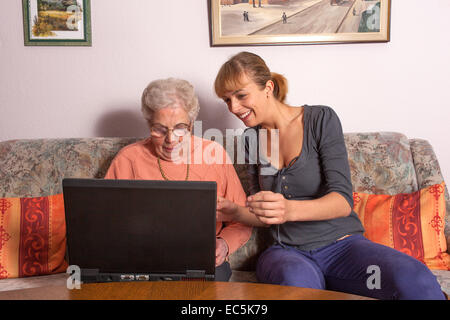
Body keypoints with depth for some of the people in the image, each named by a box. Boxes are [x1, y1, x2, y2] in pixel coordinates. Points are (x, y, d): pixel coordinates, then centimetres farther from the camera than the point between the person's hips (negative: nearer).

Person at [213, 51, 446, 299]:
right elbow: (262, 215, 11)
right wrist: (234, 212, -11)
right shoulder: (251, 138, 9)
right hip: (288, 251, 2)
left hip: (343, 244, -2)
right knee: (298, 280, -36)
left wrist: (290, 209, -31)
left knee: (417, 283, -31)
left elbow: (343, 201, -13)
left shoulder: (321, 119, -4)